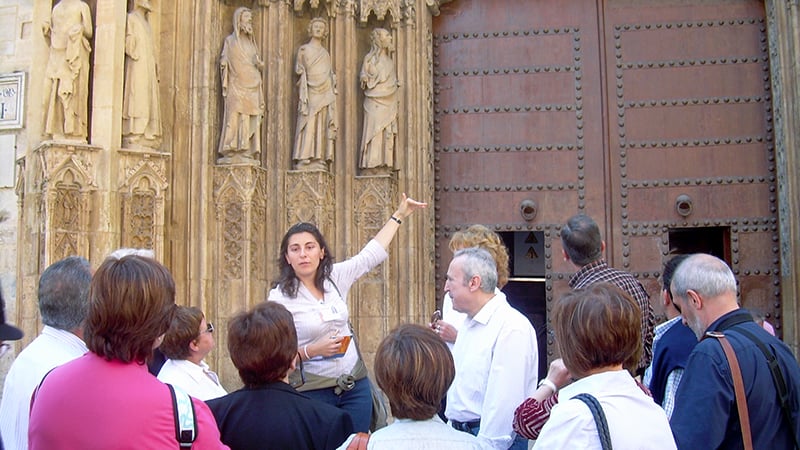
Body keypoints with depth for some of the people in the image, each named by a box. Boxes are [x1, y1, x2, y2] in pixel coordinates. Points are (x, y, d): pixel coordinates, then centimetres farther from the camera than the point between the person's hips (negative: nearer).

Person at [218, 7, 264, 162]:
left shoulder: (252, 42, 23)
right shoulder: (230, 40, 8)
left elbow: (259, 65, 23)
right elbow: (224, 62, 3)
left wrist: (259, 63, 3)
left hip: (252, 88, 5)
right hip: (237, 87, -5)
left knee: (252, 121, -2)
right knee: (235, 117, -13)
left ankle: (249, 152, -3)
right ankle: (233, 151, -16)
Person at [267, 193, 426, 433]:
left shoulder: (335, 277, 3)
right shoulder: (280, 297, -9)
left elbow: (370, 255, 15)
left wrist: (399, 216, 19)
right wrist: (313, 350, -22)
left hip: (356, 385, 4)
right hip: (313, 392, -4)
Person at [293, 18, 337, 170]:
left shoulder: (326, 53, 22)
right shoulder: (303, 49, 10)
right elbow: (299, 70, 3)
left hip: (324, 93, 4)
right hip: (310, 91, -4)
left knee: (322, 127, -3)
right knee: (308, 125, -12)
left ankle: (319, 160, -5)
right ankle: (304, 159, -16)